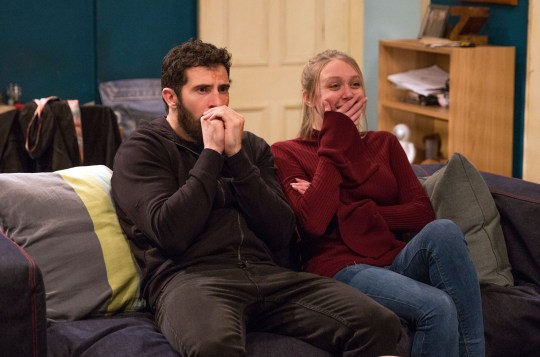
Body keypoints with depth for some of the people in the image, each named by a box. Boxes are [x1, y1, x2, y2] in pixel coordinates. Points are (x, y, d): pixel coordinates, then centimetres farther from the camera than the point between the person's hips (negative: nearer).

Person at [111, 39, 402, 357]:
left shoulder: (252, 147, 21)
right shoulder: (142, 150, 7)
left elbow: (280, 236, 7)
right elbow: (171, 233, -11)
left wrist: (236, 155, -1)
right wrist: (211, 153, -5)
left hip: (264, 273, 5)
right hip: (189, 278, -5)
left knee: (381, 325, -19)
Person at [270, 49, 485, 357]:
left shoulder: (384, 143, 19)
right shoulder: (287, 154, 7)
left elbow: (423, 214, 5)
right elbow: (313, 222, -12)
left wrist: (345, 213, -6)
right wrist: (335, 142, -4)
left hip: (397, 260, 4)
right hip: (342, 268, -4)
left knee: (443, 230, -31)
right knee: (438, 307, -33)